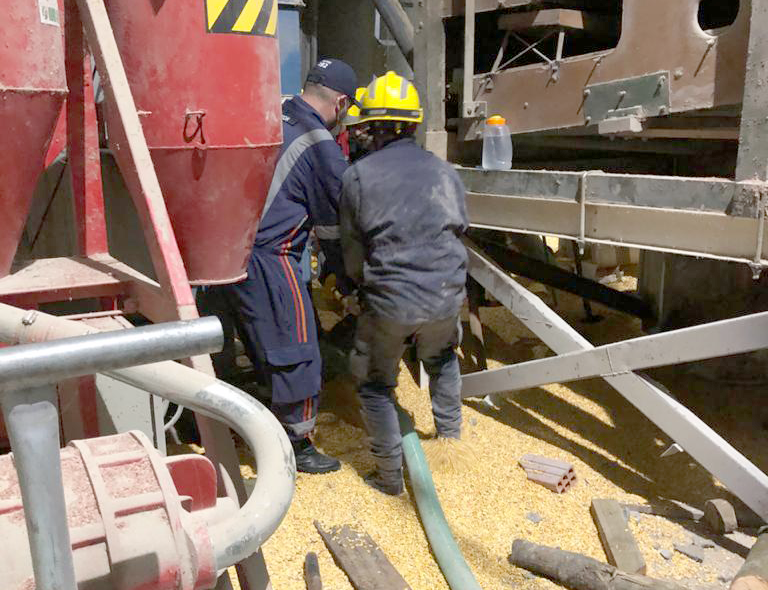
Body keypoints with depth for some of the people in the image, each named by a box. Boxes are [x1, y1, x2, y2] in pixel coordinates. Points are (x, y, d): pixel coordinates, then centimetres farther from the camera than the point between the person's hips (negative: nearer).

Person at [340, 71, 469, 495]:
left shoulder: (358, 176, -4)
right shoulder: (445, 172, 6)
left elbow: (352, 252, 1)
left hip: (389, 301, -3)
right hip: (446, 294, 4)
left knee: (375, 383, 17)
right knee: (442, 357, 34)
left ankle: (390, 474, 22)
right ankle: (449, 431, 45)